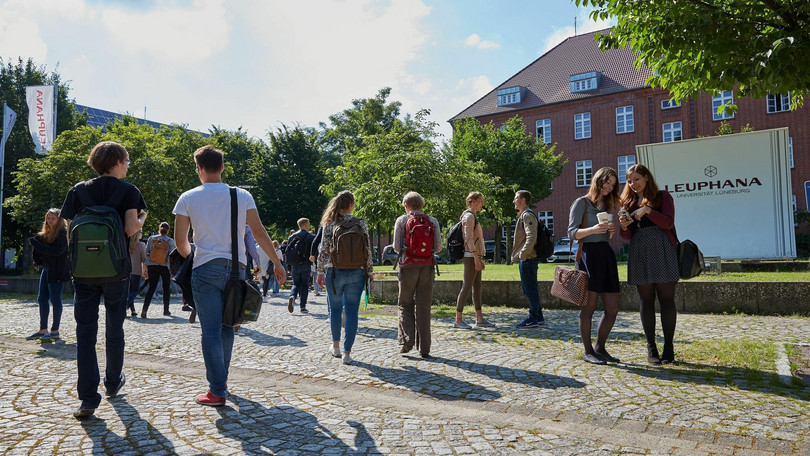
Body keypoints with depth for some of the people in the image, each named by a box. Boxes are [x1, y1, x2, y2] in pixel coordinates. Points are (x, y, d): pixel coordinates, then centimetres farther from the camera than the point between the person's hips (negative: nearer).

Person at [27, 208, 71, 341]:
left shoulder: (63, 233, -9)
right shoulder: (46, 234, 15)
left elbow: (58, 251, -22)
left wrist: (38, 246, -18)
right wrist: (38, 262, 3)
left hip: (57, 271, -8)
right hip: (46, 269, 8)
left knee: (55, 299, -3)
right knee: (42, 299, 9)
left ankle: (55, 331, 5)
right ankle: (43, 330, 16)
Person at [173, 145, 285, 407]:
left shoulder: (188, 198, 0)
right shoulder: (242, 196, 4)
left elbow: (180, 241, 2)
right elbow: (259, 232, 0)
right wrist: (277, 263, 7)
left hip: (206, 269, -3)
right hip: (236, 268, 3)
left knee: (210, 331, 1)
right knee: (227, 328, 17)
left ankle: (217, 391, 1)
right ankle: (220, 379, 29)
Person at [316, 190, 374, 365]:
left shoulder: (330, 224, -2)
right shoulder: (360, 223, -2)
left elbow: (323, 249, -3)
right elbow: (367, 250, -1)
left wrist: (320, 271, 4)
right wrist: (369, 271, 8)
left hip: (335, 272, 1)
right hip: (356, 273, 0)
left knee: (335, 309, 17)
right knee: (352, 311, 4)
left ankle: (336, 346, 31)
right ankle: (347, 352, 4)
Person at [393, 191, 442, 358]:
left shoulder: (401, 220, 0)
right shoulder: (432, 221, 5)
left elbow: (396, 247, -2)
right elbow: (438, 247, 3)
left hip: (408, 265, -2)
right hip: (427, 266, 2)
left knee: (405, 304, 13)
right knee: (424, 306, 7)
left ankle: (407, 339, -2)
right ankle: (424, 348, 9)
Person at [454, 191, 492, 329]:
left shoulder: (473, 217, 20)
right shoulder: (469, 216, -11)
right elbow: (469, 239, -18)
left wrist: (480, 258, 20)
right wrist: (476, 259, -21)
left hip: (475, 256, 10)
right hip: (471, 256, -10)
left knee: (477, 287, 10)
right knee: (467, 287, -8)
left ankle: (480, 319, 13)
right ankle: (458, 320, -4)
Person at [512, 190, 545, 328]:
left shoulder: (527, 215, -12)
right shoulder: (523, 215, 20)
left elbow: (531, 237, -24)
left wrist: (522, 254, -23)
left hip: (528, 258, -11)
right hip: (526, 259, 11)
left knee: (530, 288, -4)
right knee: (527, 288, 15)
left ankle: (533, 319, 2)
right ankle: (539, 317, 22)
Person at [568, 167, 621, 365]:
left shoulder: (607, 205, 20)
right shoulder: (581, 203, 0)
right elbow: (572, 232, -7)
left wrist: (611, 231, 3)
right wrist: (592, 230, -23)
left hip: (606, 254, 7)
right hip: (589, 254, -7)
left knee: (613, 308, 4)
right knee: (589, 306, -3)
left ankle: (600, 348, 19)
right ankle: (588, 351, 7)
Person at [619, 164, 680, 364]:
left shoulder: (662, 196, 7)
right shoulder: (629, 202, 16)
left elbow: (668, 223, -6)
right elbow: (628, 236, 13)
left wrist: (648, 211, -18)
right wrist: (624, 227, -9)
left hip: (662, 251, -3)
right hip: (639, 253, 3)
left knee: (666, 299, -2)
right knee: (646, 300, 4)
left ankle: (668, 348, 5)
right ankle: (651, 348, 10)